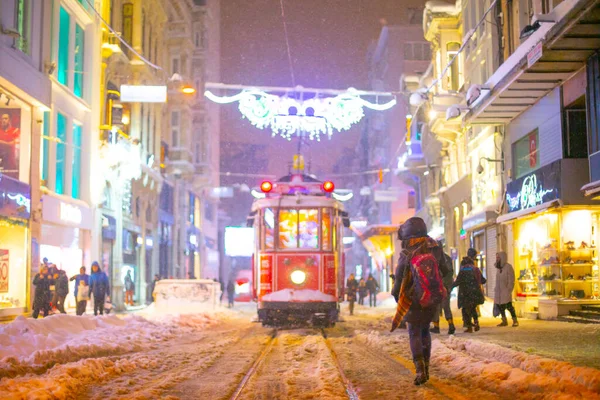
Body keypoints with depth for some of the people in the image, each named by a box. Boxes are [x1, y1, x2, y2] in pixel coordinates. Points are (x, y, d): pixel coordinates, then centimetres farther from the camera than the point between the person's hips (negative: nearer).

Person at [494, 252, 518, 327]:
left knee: (508, 306, -10)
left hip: (506, 290, -7)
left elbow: (511, 280, -11)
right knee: (500, 306, 6)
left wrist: (509, 290, -17)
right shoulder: (498, 267, 12)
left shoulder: (508, 267, -9)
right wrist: (496, 289, 11)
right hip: (498, 290, 7)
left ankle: (515, 321, 0)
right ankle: (504, 321, 15)